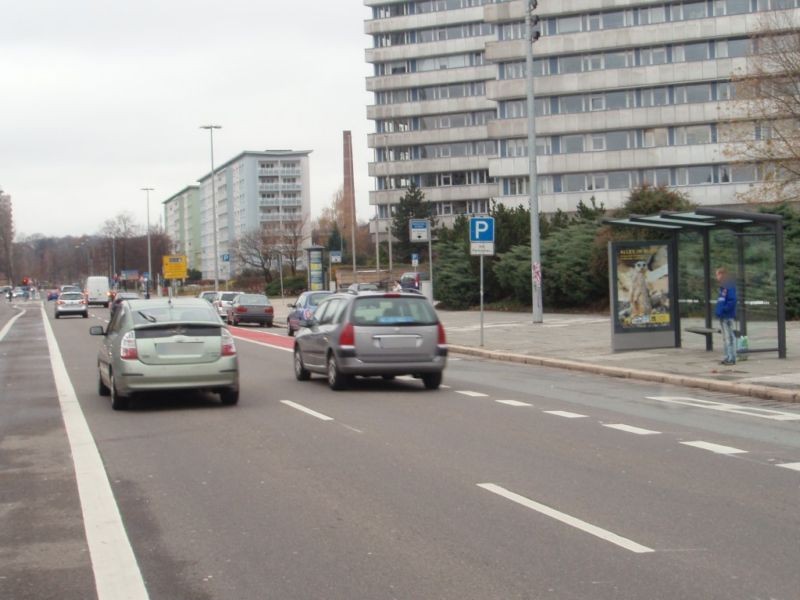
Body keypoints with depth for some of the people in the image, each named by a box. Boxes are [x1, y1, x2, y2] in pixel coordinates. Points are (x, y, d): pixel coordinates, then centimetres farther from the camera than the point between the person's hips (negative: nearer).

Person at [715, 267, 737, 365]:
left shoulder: (729, 287, -14)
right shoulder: (722, 287, 16)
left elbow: (732, 301, -22)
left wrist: (723, 309, -22)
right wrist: (718, 310, 13)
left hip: (728, 316, -10)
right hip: (722, 316, 10)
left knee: (729, 337, -7)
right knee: (725, 337, 13)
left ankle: (732, 358, -5)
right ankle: (727, 357, 19)